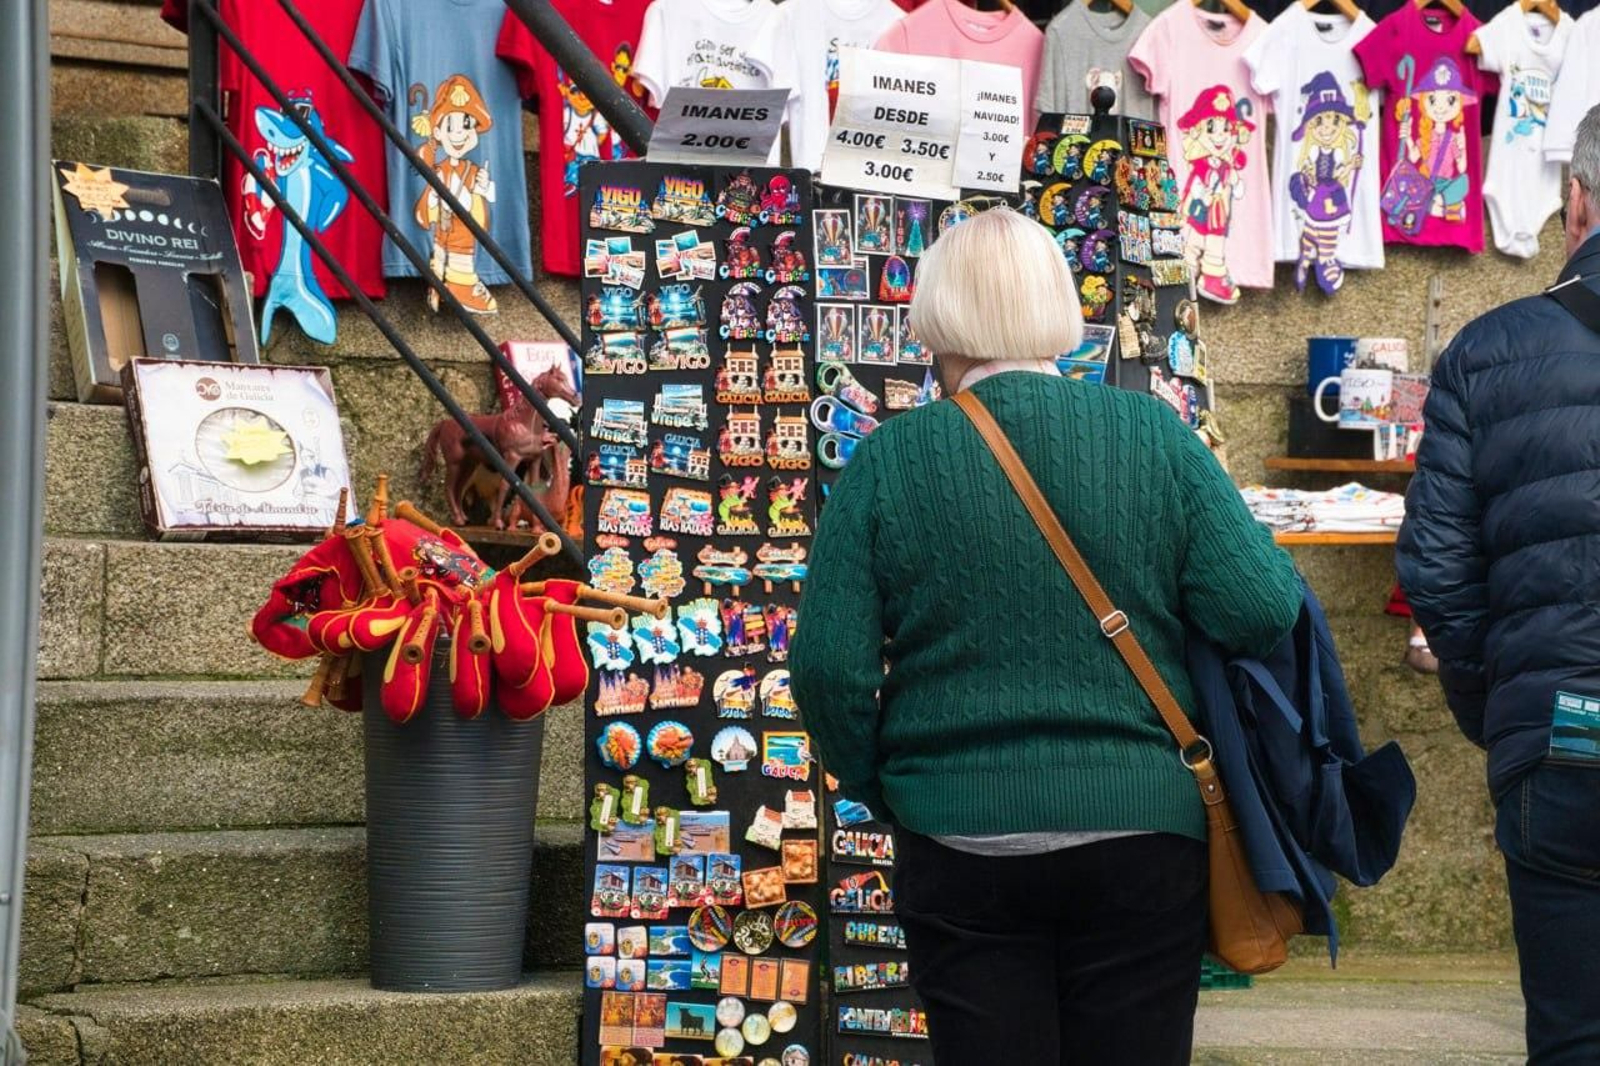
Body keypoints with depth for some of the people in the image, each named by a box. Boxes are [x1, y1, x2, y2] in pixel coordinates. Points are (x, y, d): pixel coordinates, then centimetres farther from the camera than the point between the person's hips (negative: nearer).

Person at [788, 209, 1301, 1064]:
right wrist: (1265, 551, 14)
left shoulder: (889, 458, -4)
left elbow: (829, 664, -8)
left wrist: (874, 786, 9)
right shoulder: (1154, 433, -3)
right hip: (1142, 833, 1)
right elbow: (1259, 609, -9)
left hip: (961, 836, 0)